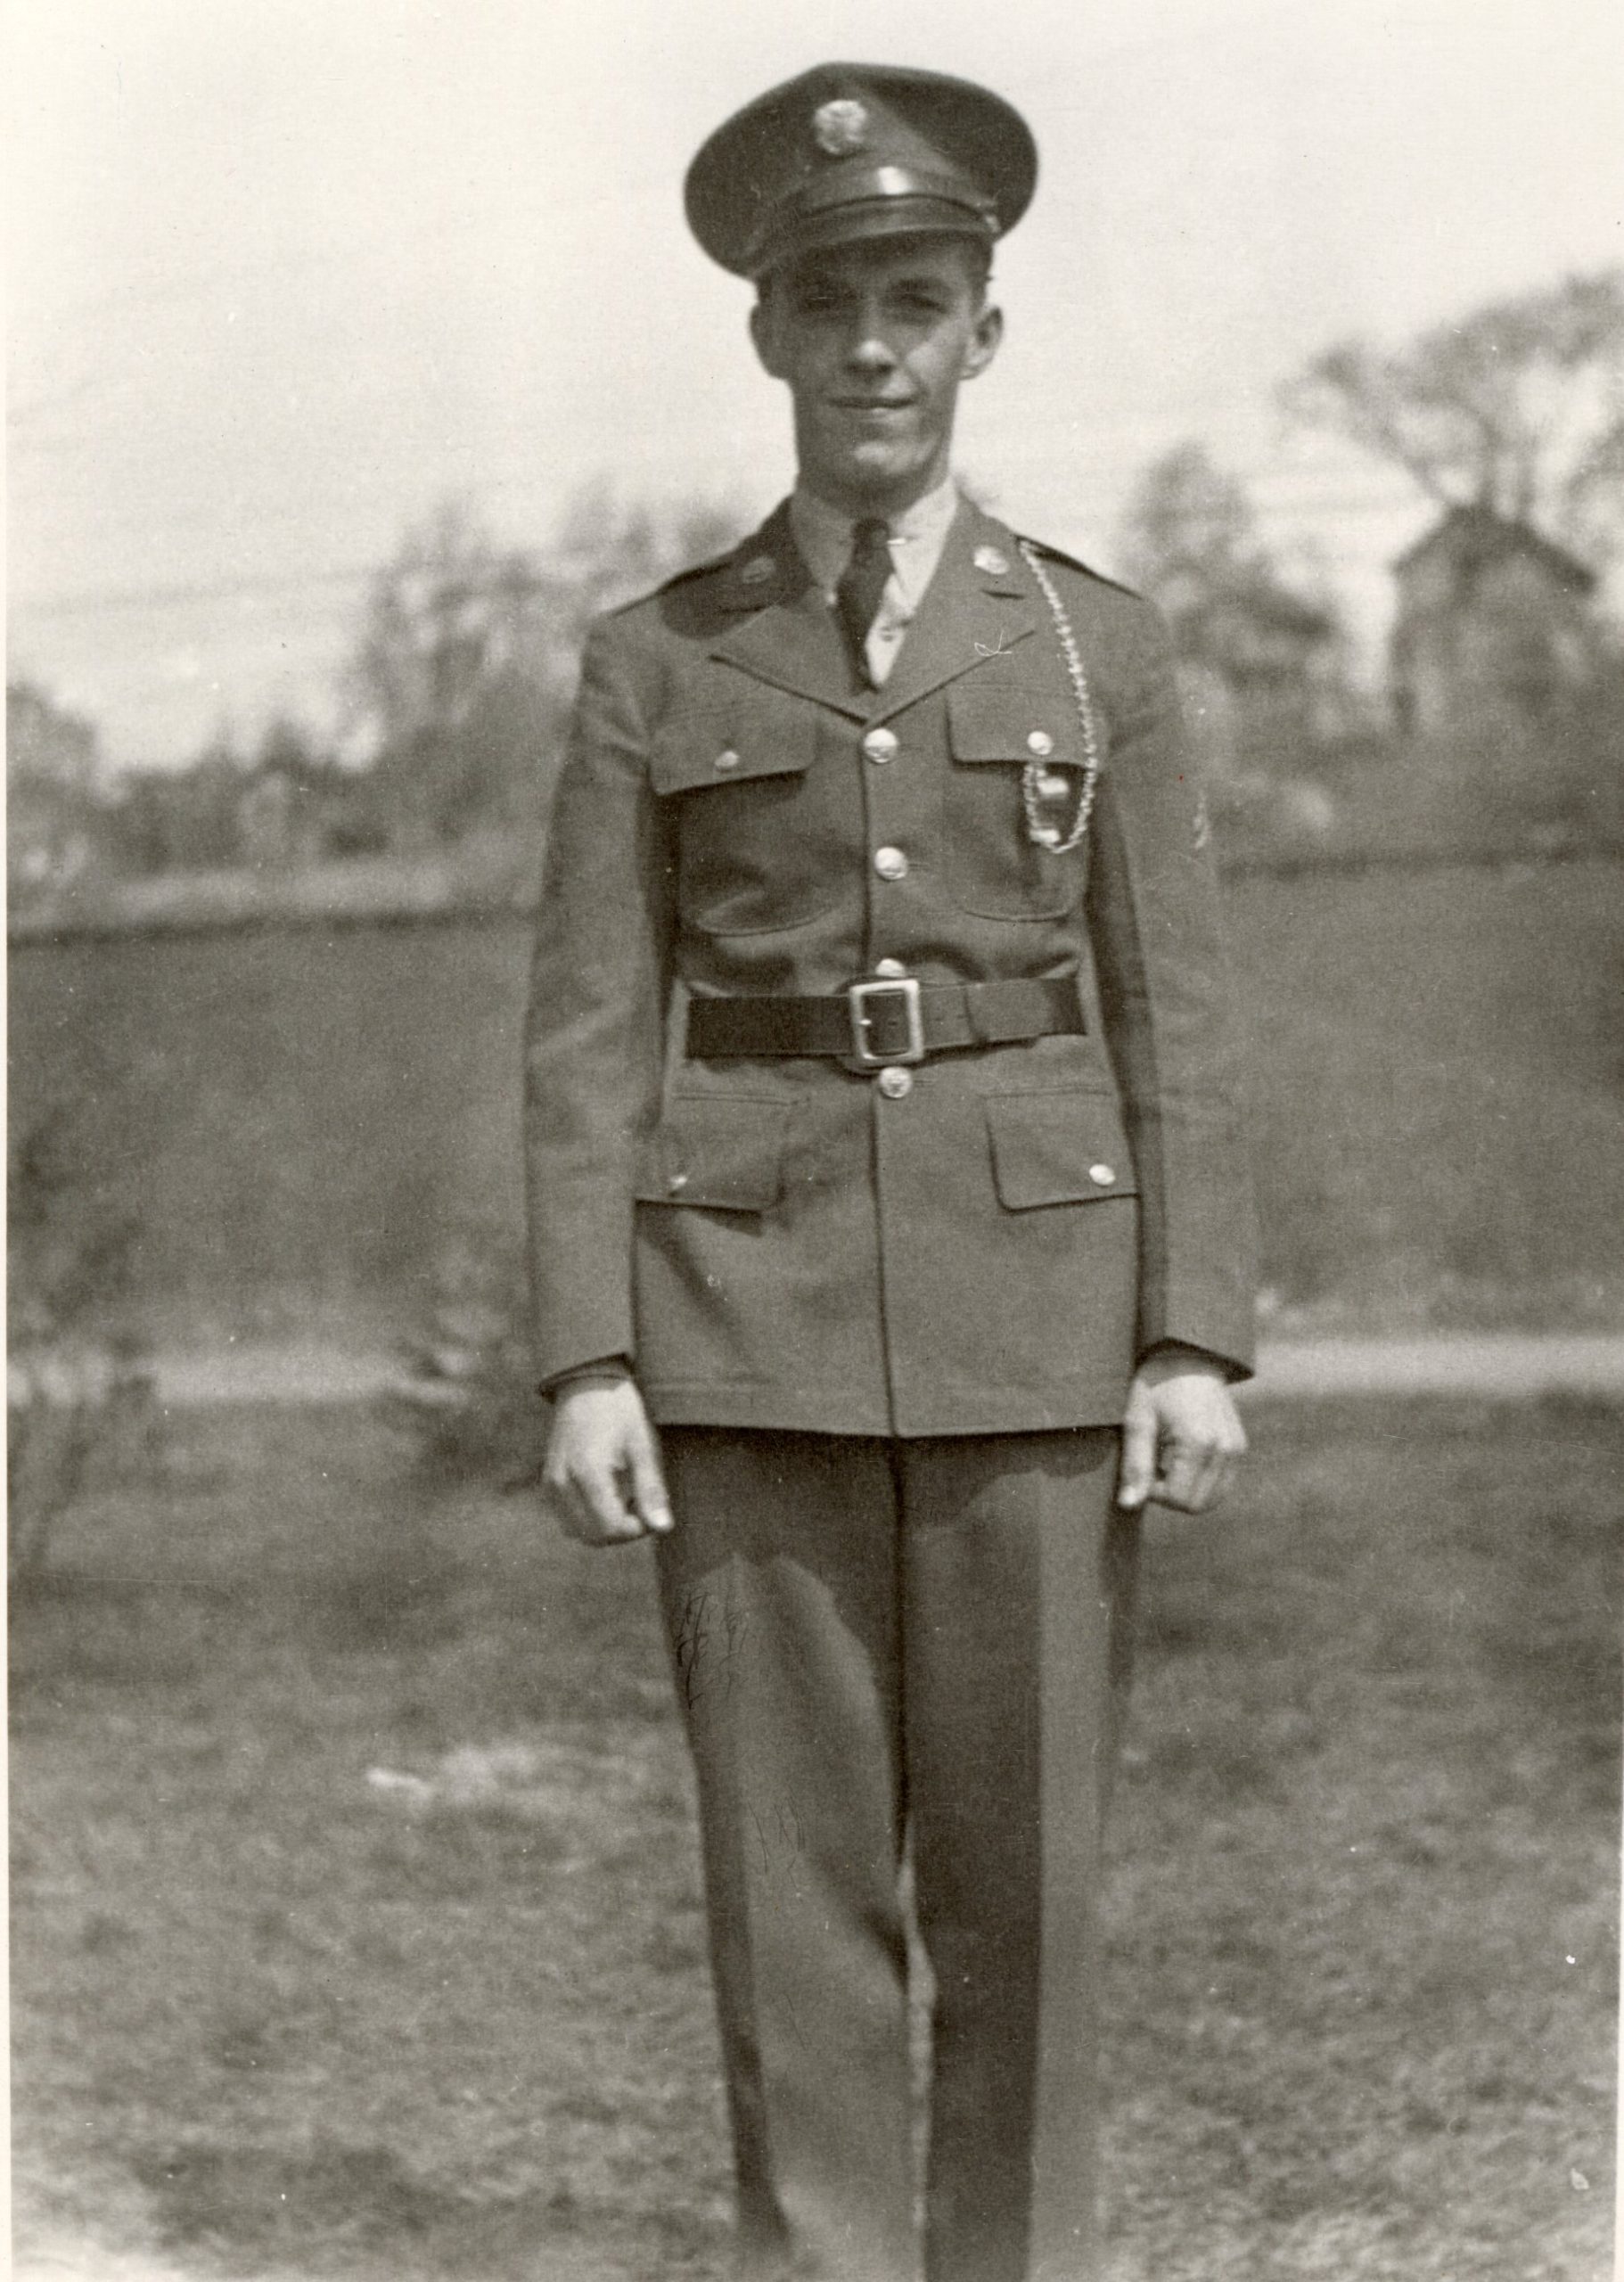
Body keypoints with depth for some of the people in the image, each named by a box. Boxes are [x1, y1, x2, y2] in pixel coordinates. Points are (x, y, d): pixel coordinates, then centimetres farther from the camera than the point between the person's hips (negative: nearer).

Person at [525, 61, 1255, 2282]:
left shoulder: (1096, 644, 6)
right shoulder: (654, 661, 6)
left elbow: (1172, 1017, 4)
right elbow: (590, 1032, 2)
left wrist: (1197, 1341, -6)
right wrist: (587, 1365, -7)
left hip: (1032, 1299, 0)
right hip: (748, 1304, 0)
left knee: (1022, 1854, 3)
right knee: (793, 1860, 3)